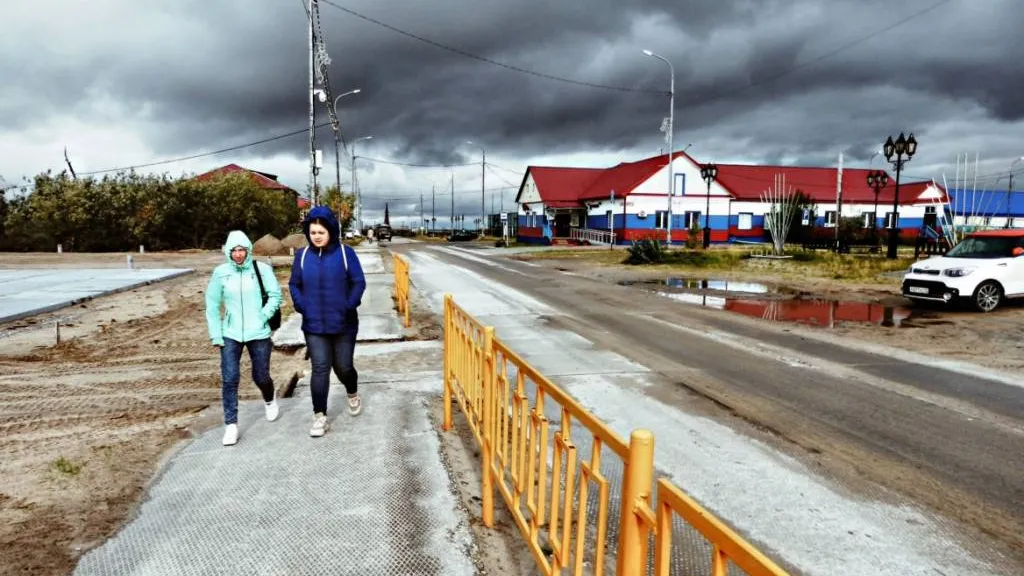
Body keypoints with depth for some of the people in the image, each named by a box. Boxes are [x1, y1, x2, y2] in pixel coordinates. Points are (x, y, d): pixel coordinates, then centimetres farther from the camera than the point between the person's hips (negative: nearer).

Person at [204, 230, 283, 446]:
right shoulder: (220, 272, -1)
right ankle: (231, 425, 5)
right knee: (229, 379, -6)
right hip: (230, 334, 1)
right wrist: (216, 334, 1)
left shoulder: (262, 269, -7)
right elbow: (212, 305, 4)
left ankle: (270, 399, 44)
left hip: (258, 333, -1)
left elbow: (275, 295, -3)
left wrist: (263, 316, -16)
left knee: (261, 377, 11)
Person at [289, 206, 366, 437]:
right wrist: (301, 306, -6)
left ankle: (353, 395, 41)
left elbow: (359, 282, -4)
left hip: (343, 324, -1)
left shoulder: (345, 253, -7)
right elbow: (294, 284, 9)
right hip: (314, 325, 1)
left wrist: (349, 306, -15)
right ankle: (320, 417, 5)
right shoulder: (302, 255, 0)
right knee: (320, 369, -3)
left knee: (343, 367, 10)